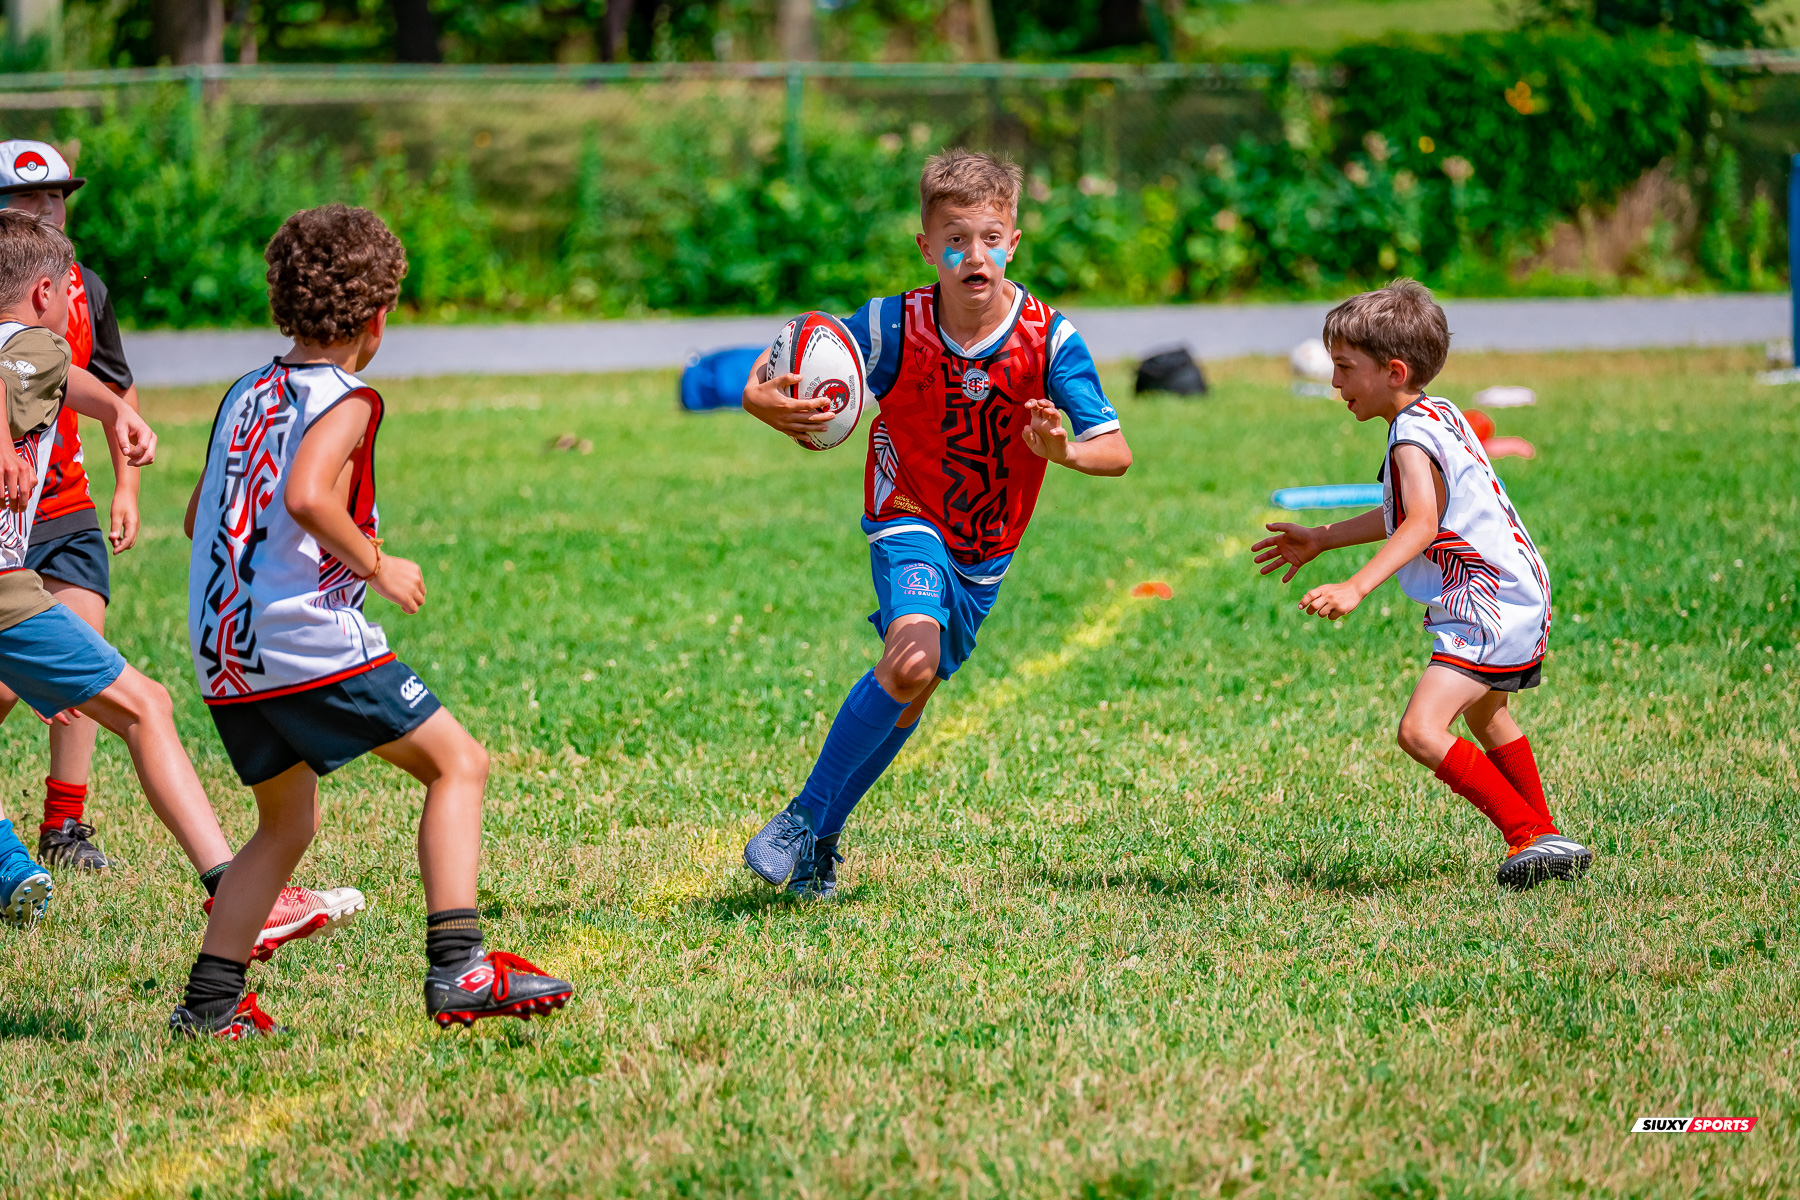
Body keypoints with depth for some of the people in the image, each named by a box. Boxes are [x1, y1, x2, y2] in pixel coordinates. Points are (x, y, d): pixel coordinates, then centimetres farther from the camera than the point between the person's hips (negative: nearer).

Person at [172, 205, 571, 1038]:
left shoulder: (245, 396, 17)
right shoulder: (343, 401, -6)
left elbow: (199, 516, 25)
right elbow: (307, 497, -24)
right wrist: (376, 566, -10)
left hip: (221, 649, 8)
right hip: (308, 634, -8)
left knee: (285, 826, 22)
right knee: (457, 763, 3)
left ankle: (209, 1001, 15)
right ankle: (457, 968, -10)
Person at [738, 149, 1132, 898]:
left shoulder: (1049, 339, -18)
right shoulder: (894, 328, -20)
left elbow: (1115, 454, -20)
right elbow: (787, 360, -10)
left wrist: (1064, 449, -42)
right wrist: (760, 396, -33)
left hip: (987, 552, 3)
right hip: (910, 526, -3)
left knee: (909, 695, 13)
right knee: (912, 659, -29)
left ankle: (821, 837, 33)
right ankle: (805, 819, -15)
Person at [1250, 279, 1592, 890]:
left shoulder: (1412, 437, -18)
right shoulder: (1438, 414, 14)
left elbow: (1422, 524, -35)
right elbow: (1409, 515, 27)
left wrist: (1356, 588, -46)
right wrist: (1320, 540, 31)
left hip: (1488, 604, -11)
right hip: (1518, 590, 11)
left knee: (1422, 730, -23)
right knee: (1485, 716, 33)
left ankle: (1530, 837, -18)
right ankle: (1544, 838, 46)